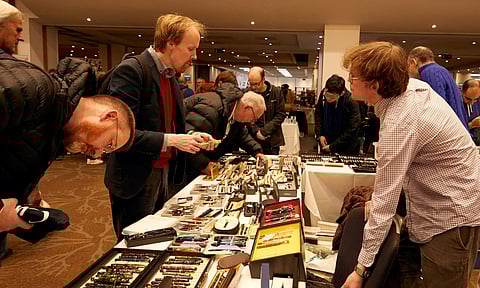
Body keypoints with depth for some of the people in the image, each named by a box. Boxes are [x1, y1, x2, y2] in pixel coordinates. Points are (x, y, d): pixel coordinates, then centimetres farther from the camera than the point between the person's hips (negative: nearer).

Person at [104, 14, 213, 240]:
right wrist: (170, 140, -24)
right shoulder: (131, 71, -17)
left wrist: (191, 138, 2)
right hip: (135, 180, -8)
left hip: (163, 173, 8)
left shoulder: (170, 76, 10)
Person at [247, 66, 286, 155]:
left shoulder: (276, 92, -3)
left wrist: (265, 130, -14)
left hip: (272, 141, 0)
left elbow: (281, 114, -5)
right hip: (253, 140, 1)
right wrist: (256, 130, -13)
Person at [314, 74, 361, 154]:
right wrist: (319, 135, -6)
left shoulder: (352, 103, -23)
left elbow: (350, 131, -19)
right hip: (326, 143, 4)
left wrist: (332, 147, -18)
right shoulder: (323, 93, -11)